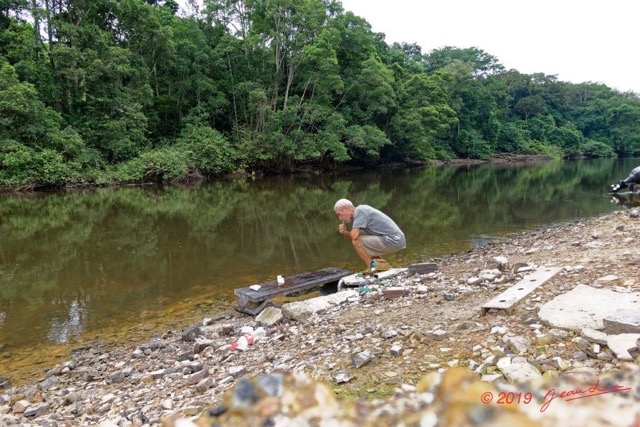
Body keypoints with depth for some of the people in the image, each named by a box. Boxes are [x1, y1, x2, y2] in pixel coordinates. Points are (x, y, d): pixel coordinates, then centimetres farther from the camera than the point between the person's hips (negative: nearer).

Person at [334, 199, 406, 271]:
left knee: (356, 242, -11)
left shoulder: (359, 210, -11)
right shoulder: (362, 210, 17)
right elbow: (354, 236, 19)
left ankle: (372, 268, -4)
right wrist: (345, 232, 1)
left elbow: (354, 236, -19)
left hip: (392, 241, -10)